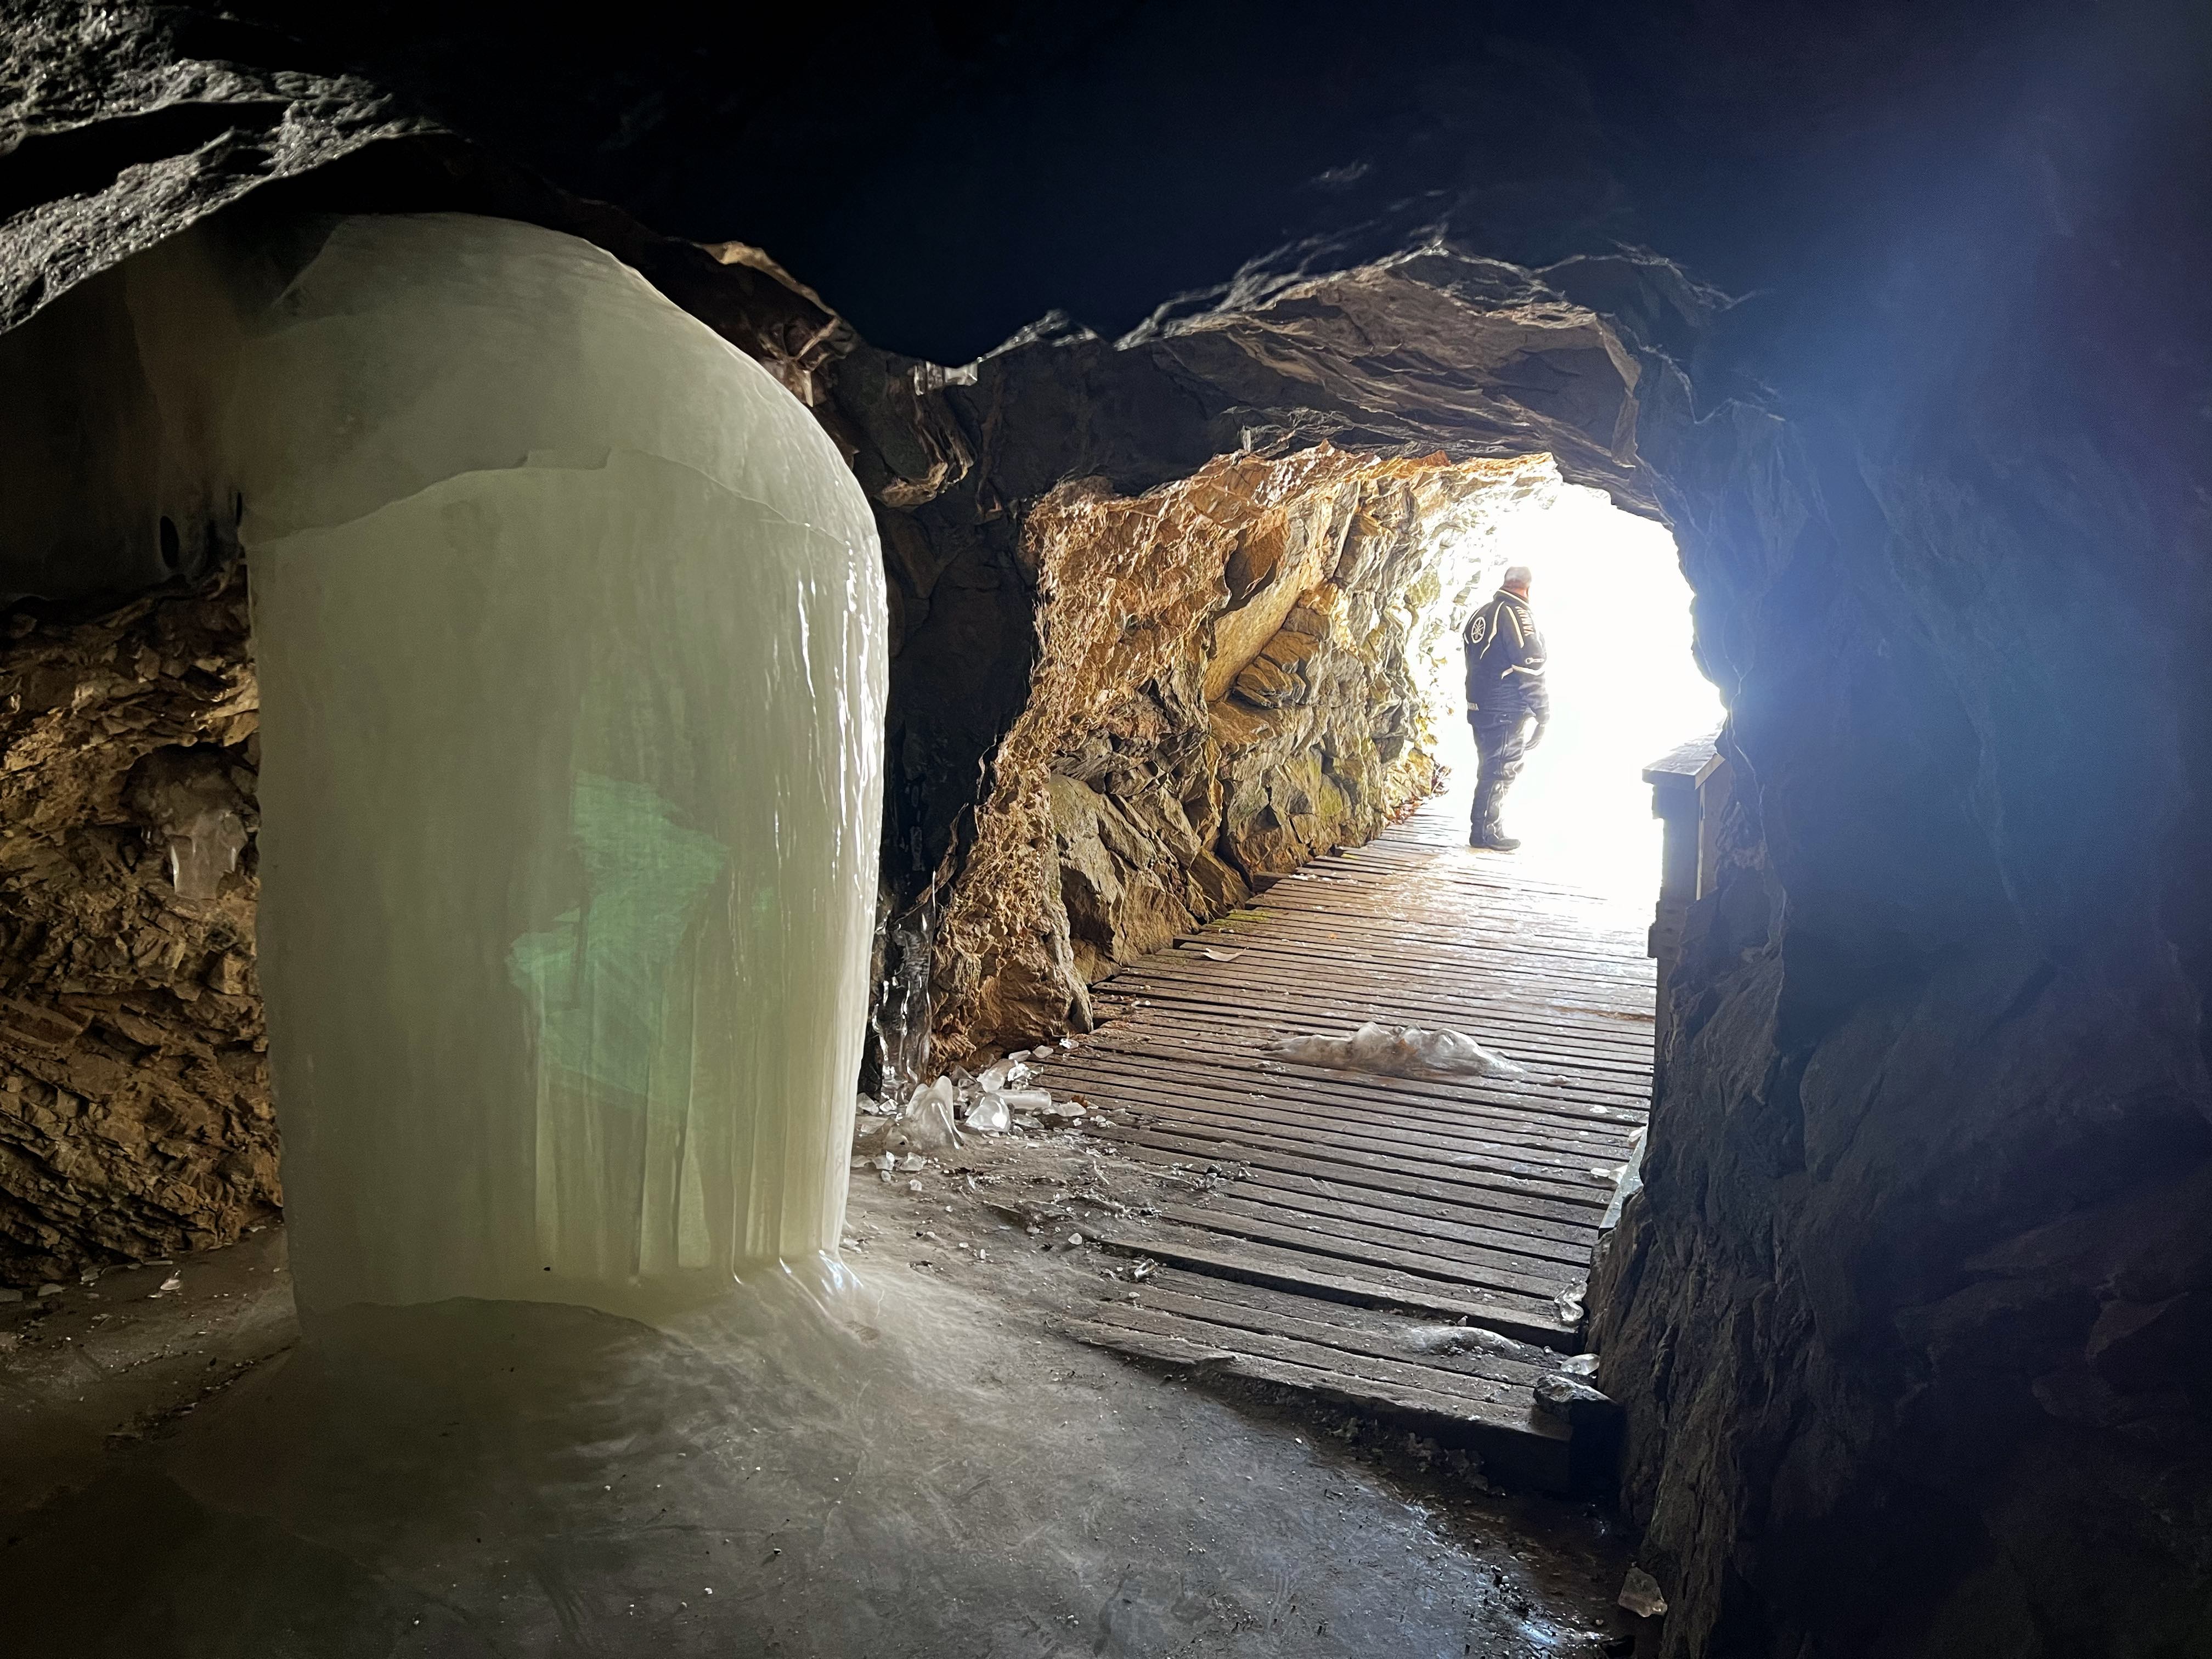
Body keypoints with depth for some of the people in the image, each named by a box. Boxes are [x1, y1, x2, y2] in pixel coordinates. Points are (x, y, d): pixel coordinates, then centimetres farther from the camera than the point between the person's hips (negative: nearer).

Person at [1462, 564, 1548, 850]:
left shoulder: (1481, 615, 14)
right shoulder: (1515, 613, -13)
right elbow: (1530, 666, -17)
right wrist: (1543, 713, -12)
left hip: (1480, 707, 9)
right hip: (1507, 711, -9)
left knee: (1491, 768, 17)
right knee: (1502, 770, -2)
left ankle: (1486, 828, 23)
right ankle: (1485, 831, 2)